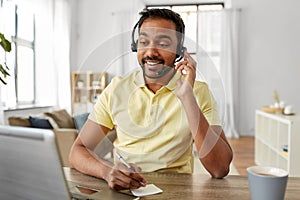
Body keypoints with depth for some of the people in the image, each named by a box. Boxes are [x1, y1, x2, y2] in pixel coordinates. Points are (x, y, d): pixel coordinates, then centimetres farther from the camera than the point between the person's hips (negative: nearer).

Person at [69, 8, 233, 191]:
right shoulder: (117, 88, 0)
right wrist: (107, 171, -22)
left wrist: (186, 96, -21)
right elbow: (78, 151, -1)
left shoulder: (199, 92, -5)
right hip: (122, 190, 2)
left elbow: (220, 169, -15)